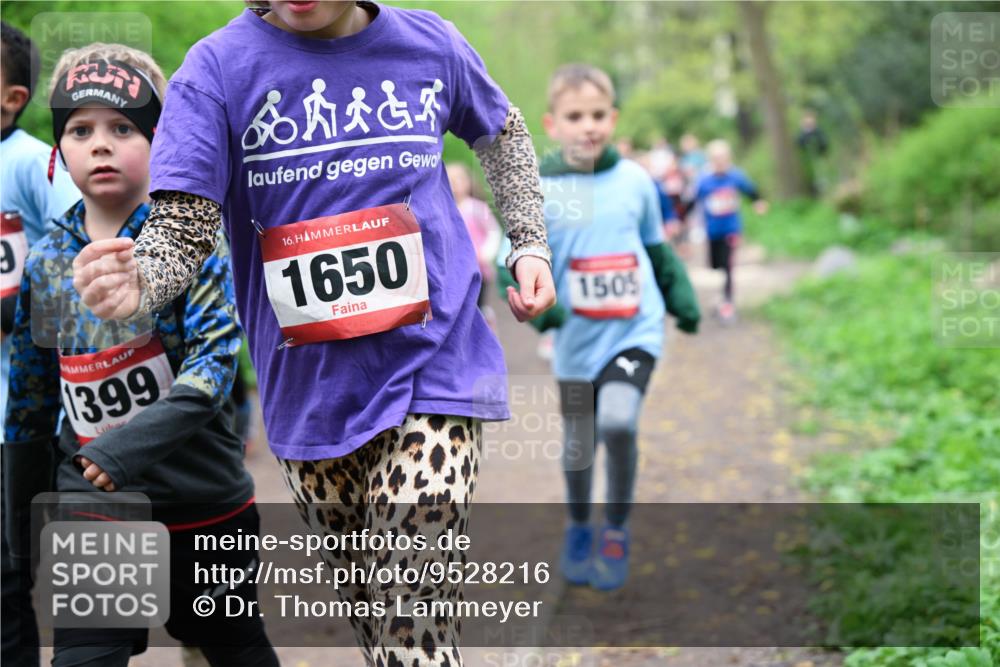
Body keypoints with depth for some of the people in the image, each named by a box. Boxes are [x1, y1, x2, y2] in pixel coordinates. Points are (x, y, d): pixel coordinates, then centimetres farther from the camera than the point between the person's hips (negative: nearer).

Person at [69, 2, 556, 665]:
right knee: (369, 609, 16)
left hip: (434, 369, -1)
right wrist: (135, 283, -35)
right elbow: (183, 226, -13)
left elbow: (502, 134, 22)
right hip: (310, 392, 1)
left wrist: (531, 246, 12)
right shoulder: (218, 68, -4)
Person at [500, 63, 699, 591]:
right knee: (579, 443, 12)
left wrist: (680, 297, 15)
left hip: (636, 330, 0)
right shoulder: (537, 189, -9)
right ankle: (578, 529, 40)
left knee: (618, 420, -21)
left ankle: (617, 529, 1)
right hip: (577, 339, 0)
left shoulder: (635, 180, 0)